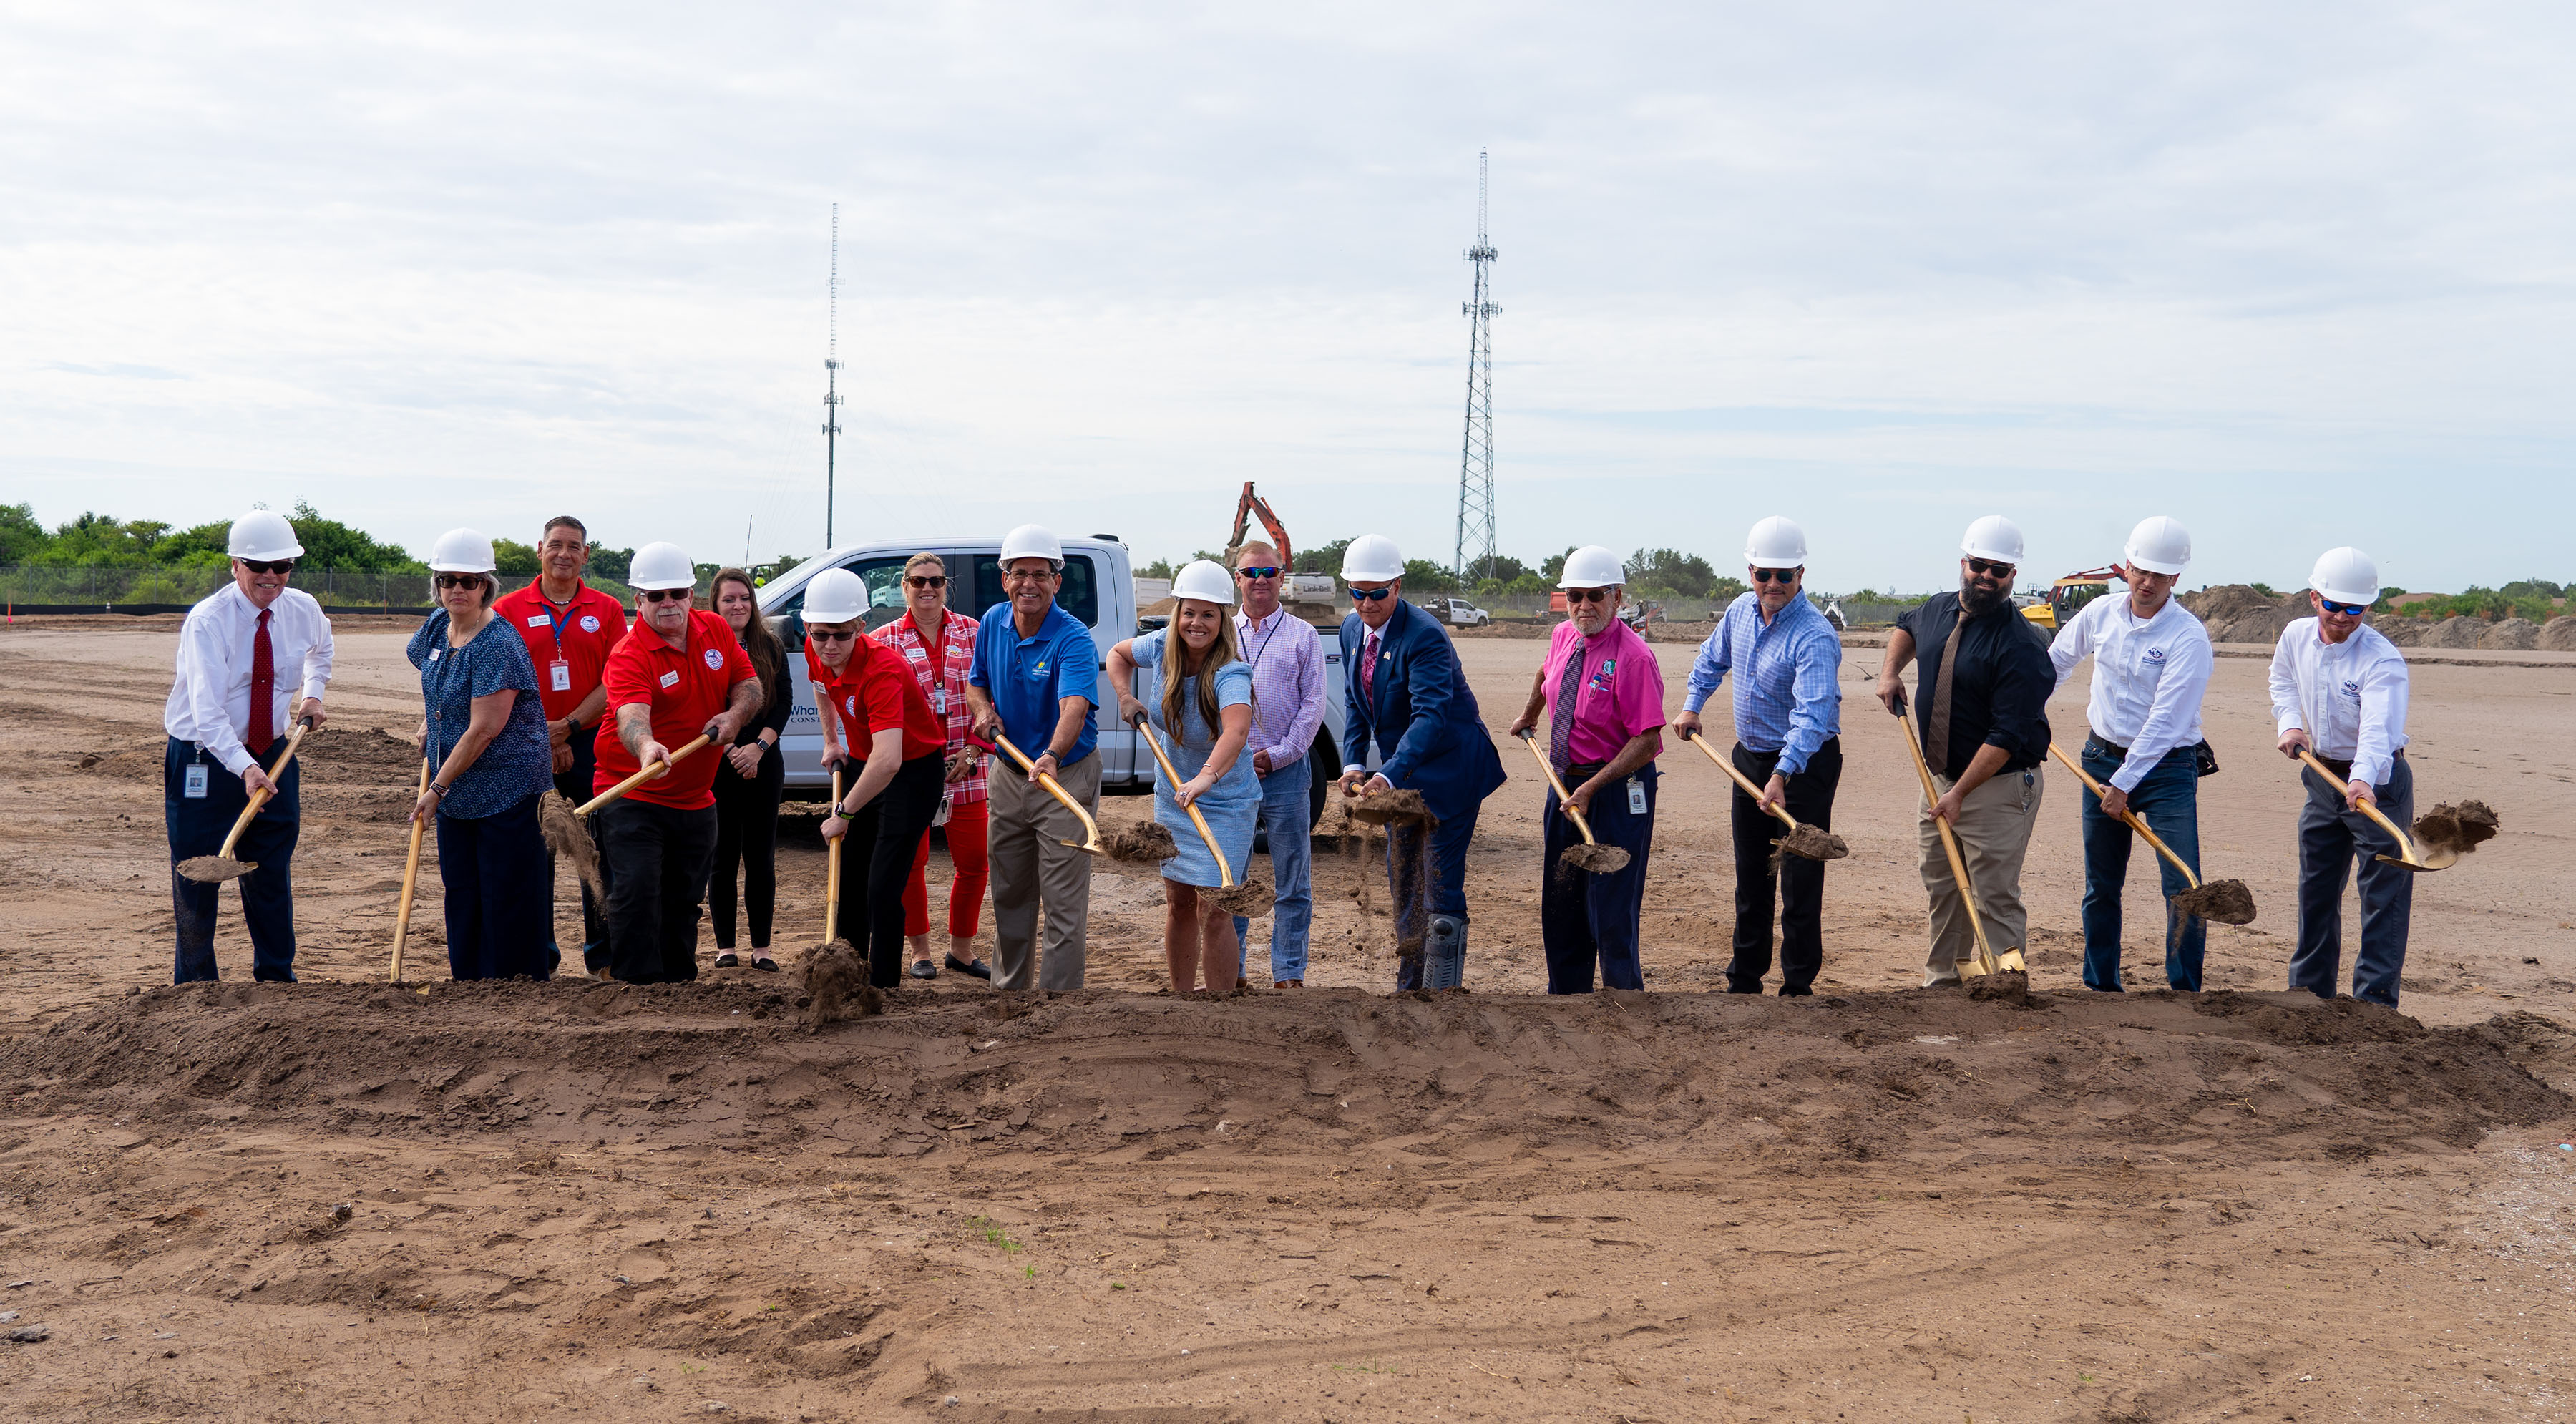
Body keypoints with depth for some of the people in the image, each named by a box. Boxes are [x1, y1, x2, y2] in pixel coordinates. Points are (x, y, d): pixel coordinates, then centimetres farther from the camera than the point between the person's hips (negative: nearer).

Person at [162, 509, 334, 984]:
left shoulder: (304, 610, -2)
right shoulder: (207, 622, -20)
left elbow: (321, 648, 26)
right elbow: (207, 712, -30)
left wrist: (313, 693, 12)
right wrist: (244, 767, -42)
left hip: (273, 756, 5)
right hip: (206, 759, -4)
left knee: (273, 876, 11)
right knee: (197, 877, 2)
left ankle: (277, 979, 24)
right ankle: (195, 990, 15)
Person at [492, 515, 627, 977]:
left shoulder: (607, 611, 7)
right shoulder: (509, 609, 5)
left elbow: (614, 683, 0)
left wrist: (567, 726, -10)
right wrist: (542, 736, -8)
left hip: (591, 744, 0)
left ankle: (603, 957, 11)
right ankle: (539, 957, 13)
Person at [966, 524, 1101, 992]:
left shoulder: (1074, 639, -22)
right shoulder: (992, 625, -1)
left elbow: (1074, 707, -38)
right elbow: (975, 684, 15)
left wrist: (1051, 756, -57)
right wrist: (984, 710, -9)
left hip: (1066, 777, -6)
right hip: (1010, 773, 6)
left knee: (1064, 904, -6)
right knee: (1009, 895, 18)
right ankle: (1008, 987, 33)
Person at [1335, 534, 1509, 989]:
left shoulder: (1424, 636, -25)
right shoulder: (1352, 628, 0)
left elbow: (1430, 716, -35)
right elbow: (1355, 704, 9)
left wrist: (1389, 776, -46)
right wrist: (1353, 762, -5)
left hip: (1449, 769, -8)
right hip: (1399, 771, 8)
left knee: (1441, 886, -9)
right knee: (1402, 881, 16)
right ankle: (1410, 987, 29)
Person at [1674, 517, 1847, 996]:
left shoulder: (1814, 637, -24)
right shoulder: (1741, 611, 1)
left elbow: (1811, 715, -35)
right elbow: (1712, 659, 23)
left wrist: (1781, 777, -45)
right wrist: (1691, 706, 13)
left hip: (1805, 764, -7)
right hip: (1750, 757, 7)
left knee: (1800, 880, -5)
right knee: (1750, 876, 15)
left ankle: (1798, 987, 4)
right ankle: (1744, 980, 26)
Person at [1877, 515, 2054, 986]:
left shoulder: (2021, 647, -20)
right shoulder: (1937, 610, 4)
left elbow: (2006, 736, -24)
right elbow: (1906, 628, 31)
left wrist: (1959, 794, -25)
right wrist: (1891, 670, 12)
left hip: (1998, 786, -8)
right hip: (1940, 776, 8)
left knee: (1995, 896, -8)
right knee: (1940, 884, 16)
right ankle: (1942, 980, 28)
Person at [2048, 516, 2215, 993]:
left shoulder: (2188, 637, -16)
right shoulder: (2100, 613, 0)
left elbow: (2165, 721, -20)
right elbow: (2058, 660, 21)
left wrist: (2124, 784, -20)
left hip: (2167, 768, -4)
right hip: (2102, 757, 5)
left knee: (2183, 886, -11)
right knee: (2101, 886, 11)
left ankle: (2185, 992, -3)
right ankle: (2100, 986, 22)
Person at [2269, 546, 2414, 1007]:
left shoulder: (2383, 660, -23)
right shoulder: (2296, 637, -4)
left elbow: (2377, 728, -39)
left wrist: (2363, 779, -55)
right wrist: (2289, 722, 2)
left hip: (2377, 781, -6)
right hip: (2322, 775, 6)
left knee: (2383, 894, -6)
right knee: (2315, 887, 15)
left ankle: (2375, 1001, -3)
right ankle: (2309, 989, 27)